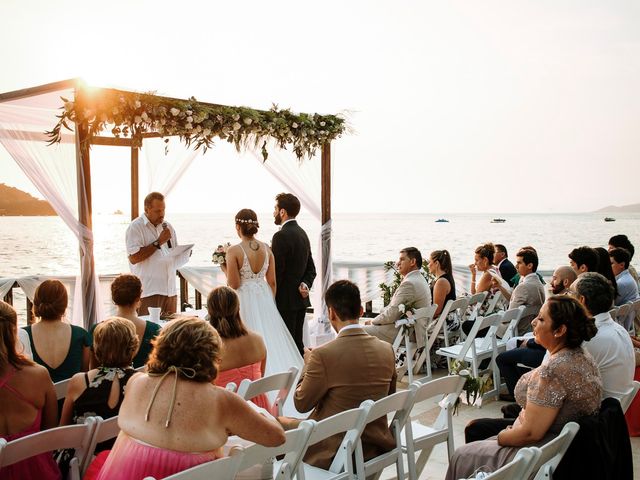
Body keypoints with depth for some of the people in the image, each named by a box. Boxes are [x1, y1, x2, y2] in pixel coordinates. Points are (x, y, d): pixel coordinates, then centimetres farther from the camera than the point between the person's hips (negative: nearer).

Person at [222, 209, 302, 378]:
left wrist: (225, 268, 3)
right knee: (268, 338, 13)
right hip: (265, 299, 5)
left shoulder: (233, 251, -14)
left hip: (244, 301, -4)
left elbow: (234, 284, -13)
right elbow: (272, 281, 6)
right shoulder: (266, 248, 1)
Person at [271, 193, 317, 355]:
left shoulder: (281, 236, -15)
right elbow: (311, 269, 14)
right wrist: (305, 284, -3)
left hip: (285, 300, -9)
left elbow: (276, 272, -17)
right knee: (298, 343, 14)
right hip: (300, 299, 9)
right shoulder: (302, 233, 13)